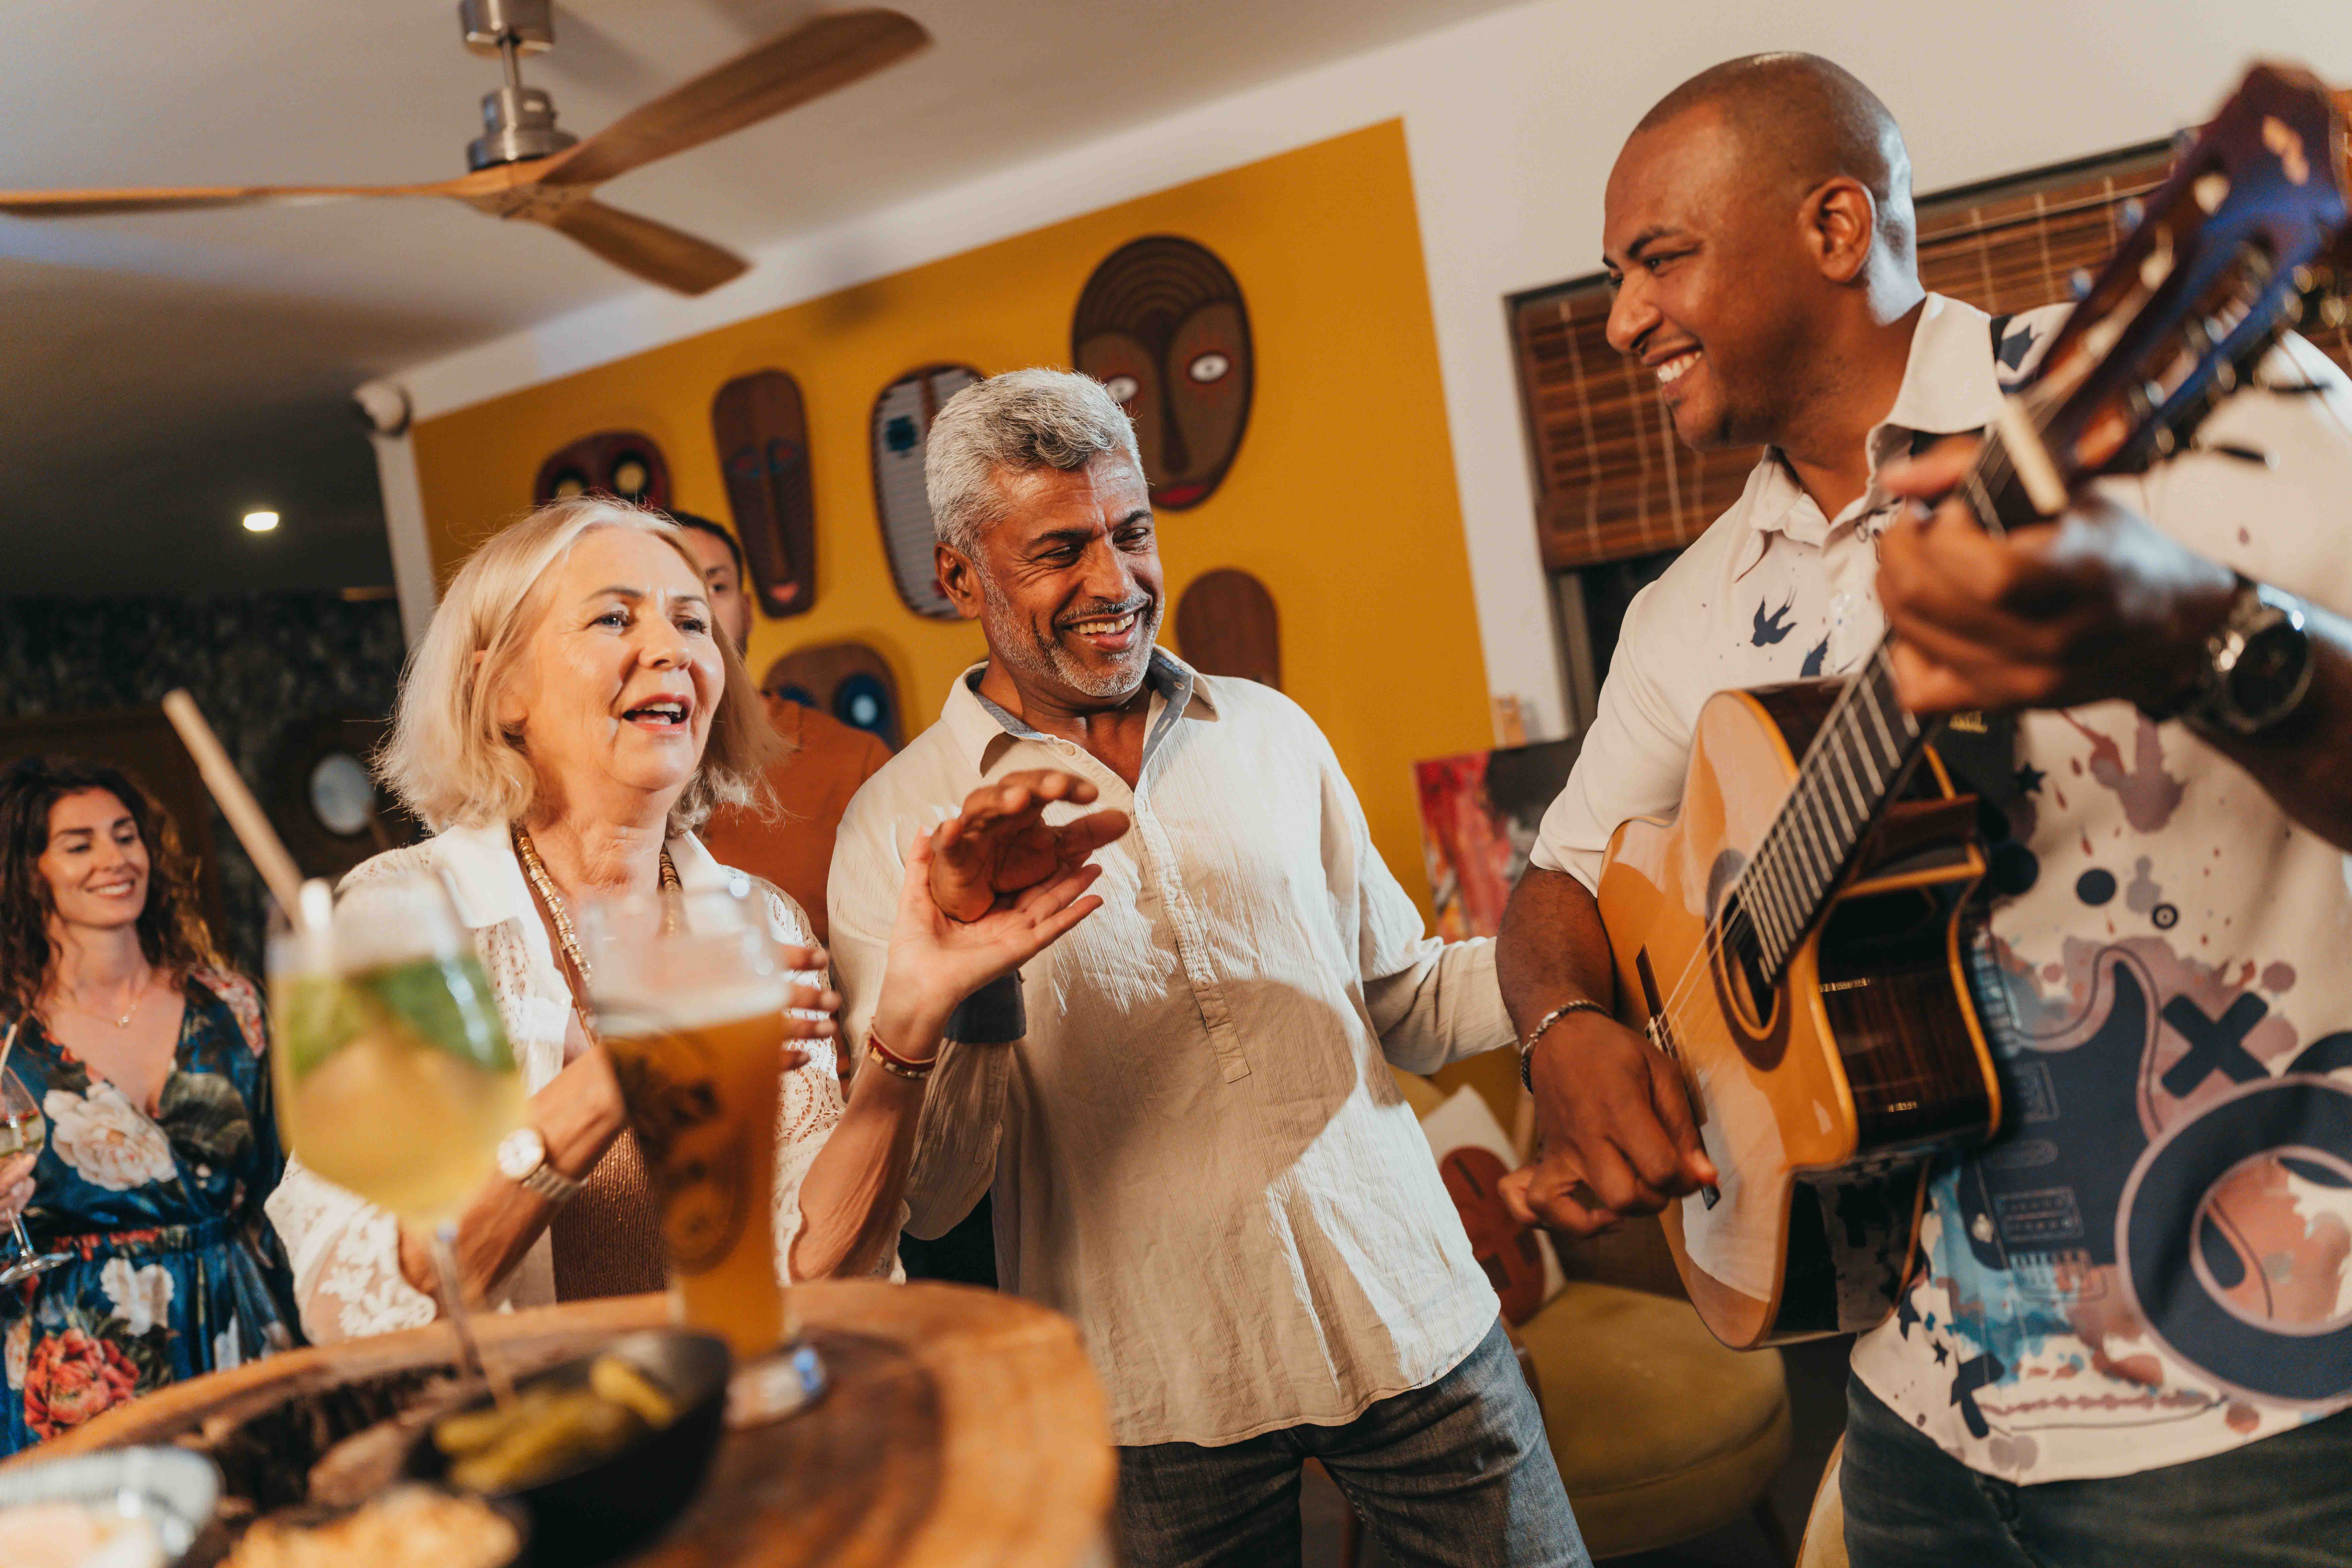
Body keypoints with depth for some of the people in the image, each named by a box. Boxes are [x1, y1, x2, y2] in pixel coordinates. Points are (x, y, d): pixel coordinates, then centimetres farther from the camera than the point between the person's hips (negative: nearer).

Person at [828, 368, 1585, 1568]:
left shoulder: (1271, 735, 7)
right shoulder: (900, 827, -3)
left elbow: (1405, 1003, 12)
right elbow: (923, 1200, -7)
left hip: (1413, 1326, 3)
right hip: (1158, 1388, -2)